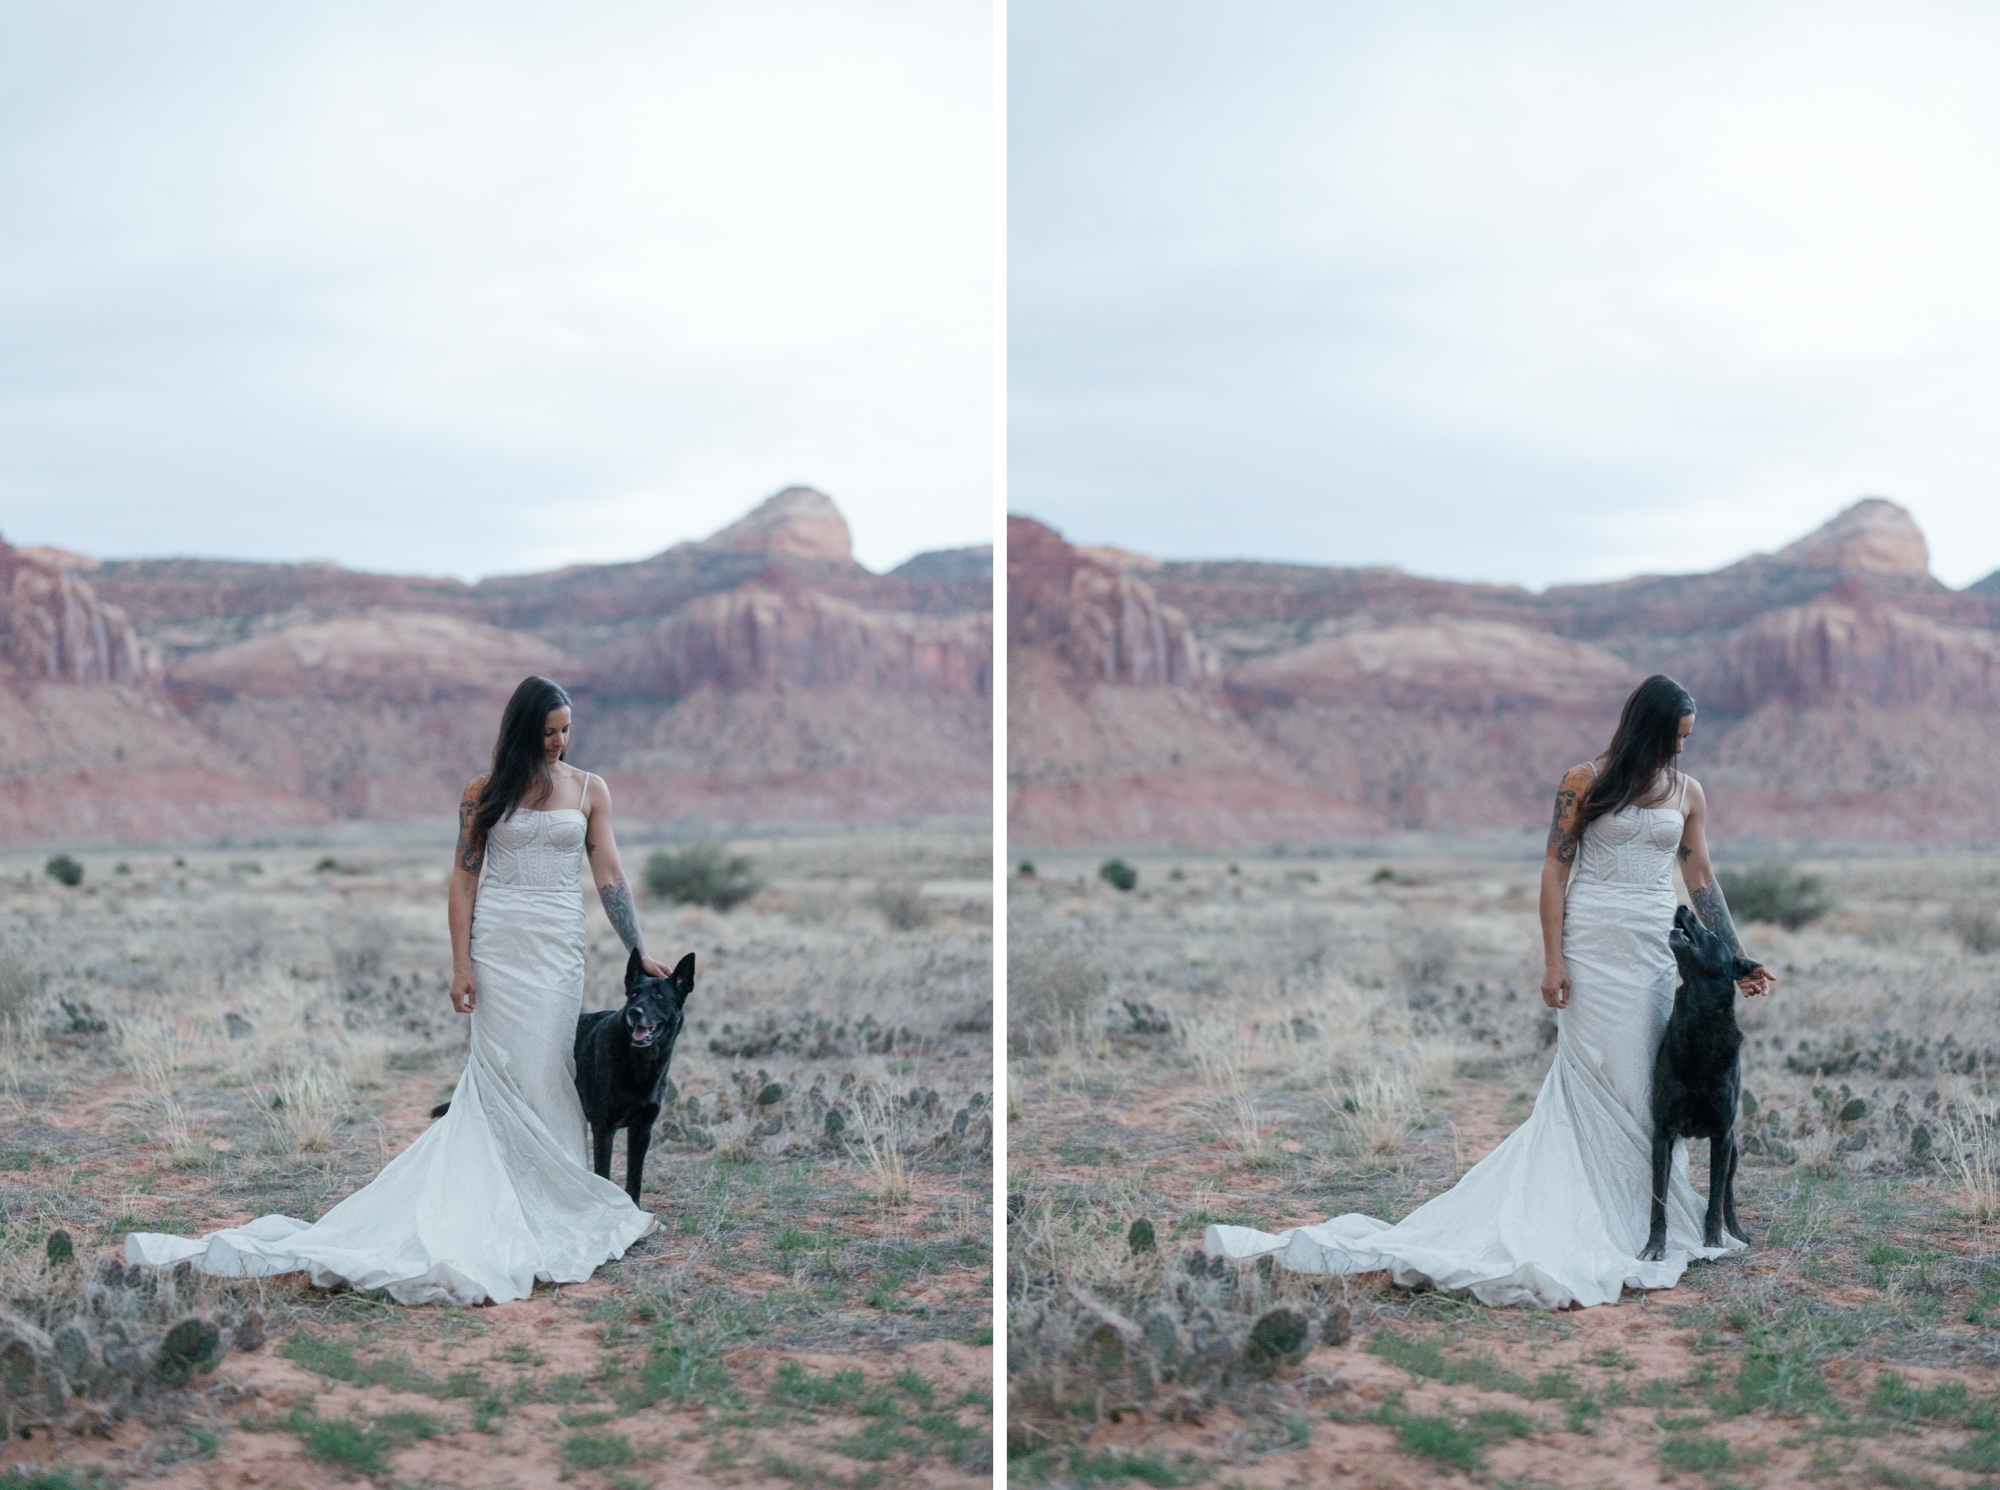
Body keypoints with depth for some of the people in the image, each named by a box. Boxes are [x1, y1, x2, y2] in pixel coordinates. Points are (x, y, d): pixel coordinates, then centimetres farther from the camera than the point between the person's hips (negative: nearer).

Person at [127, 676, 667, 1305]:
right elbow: (464, 878, 2)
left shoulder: (589, 789, 8)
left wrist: (638, 953, 1)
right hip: (496, 944, -1)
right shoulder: (485, 792, 4)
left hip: (559, 947, 1)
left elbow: (609, 875, 6)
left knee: (546, 1072, -3)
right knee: (503, 1070, -6)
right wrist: (461, 964, -6)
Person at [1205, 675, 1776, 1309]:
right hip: (1592, 946, -5)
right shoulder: (1585, 781, -2)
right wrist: (1553, 962, -10)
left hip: (1656, 952, 5)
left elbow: (1701, 880, 14)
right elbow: (1555, 870, -4)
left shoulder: (1687, 792, 11)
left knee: (1645, 1086, 1)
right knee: (1606, 1079, -6)